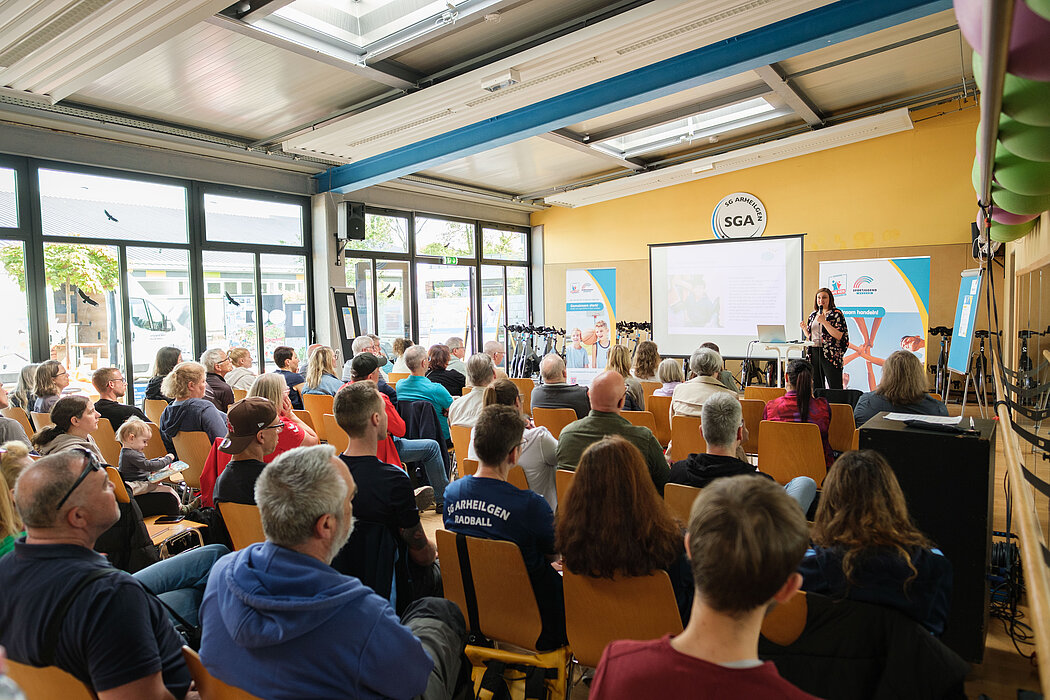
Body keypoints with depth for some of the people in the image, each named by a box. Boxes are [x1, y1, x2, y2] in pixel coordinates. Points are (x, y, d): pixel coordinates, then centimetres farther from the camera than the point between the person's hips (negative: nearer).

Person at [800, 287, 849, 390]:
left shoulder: (836, 314, -4)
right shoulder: (813, 315, 15)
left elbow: (839, 336, -15)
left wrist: (824, 321, -18)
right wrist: (804, 328, 1)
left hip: (831, 355, -6)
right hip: (814, 353, 6)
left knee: (835, 388, -6)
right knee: (816, 386, 9)